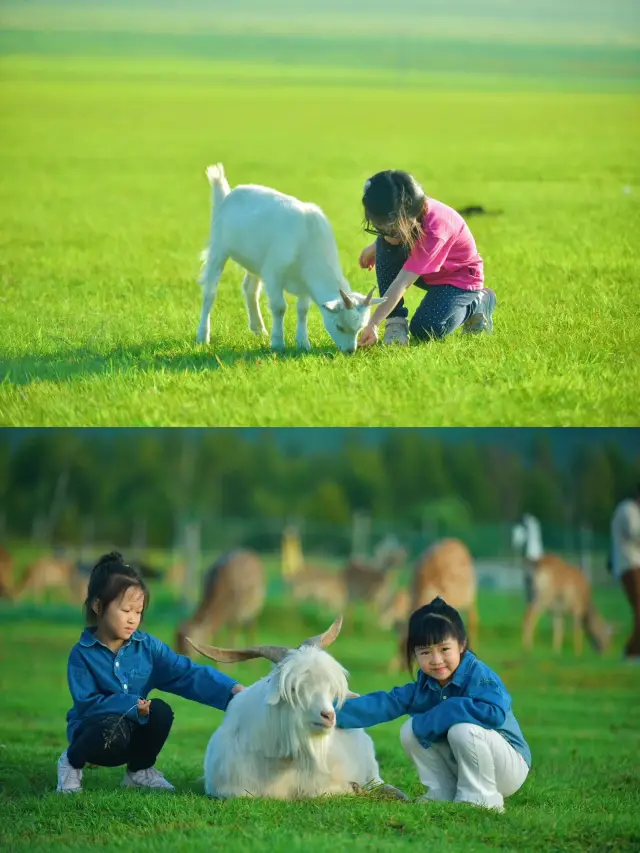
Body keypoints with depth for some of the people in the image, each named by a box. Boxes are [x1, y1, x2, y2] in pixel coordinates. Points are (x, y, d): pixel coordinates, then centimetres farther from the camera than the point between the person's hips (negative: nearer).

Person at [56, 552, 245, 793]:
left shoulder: (148, 646, -3)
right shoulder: (82, 654, -13)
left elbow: (188, 674, -9)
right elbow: (87, 703, -19)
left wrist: (233, 690, -22)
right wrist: (134, 706, -28)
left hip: (134, 726, 4)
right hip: (94, 727, -4)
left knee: (160, 711, -25)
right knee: (113, 732, -38)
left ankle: (140, 771, 3)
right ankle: (72, 761, -3)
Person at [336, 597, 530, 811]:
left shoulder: (479, 675, -24)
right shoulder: (425, 683, -2)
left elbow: (494, 713, -42)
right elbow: (385, 704, -3)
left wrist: (435, 718, -33)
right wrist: (337, 712, -13)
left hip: (510, 765, -7)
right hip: (460, 767, 7)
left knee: (463, 729, -33)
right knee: (410, 731, -5)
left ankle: (482, 798, -18)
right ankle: (444, 794, -2)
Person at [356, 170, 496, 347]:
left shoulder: (434, 230, -41)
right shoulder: (396, 213, -21)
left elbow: (402, 283, -44)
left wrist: (373, 323, -48)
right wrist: (374, 248, 3)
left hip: (459, 276, -7)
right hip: (426, 273, 7)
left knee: (423, 330, -27)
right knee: (384, 245, -22)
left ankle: (477, 303, 1)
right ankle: (395, 322, -16)